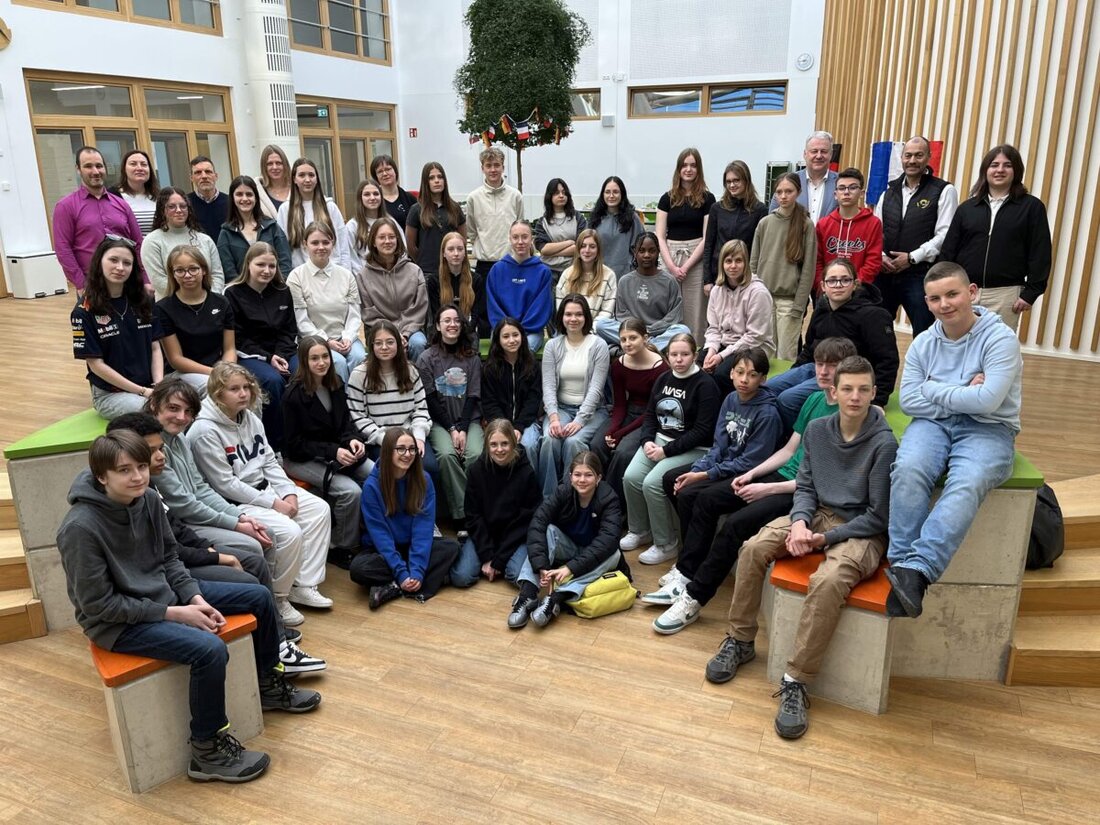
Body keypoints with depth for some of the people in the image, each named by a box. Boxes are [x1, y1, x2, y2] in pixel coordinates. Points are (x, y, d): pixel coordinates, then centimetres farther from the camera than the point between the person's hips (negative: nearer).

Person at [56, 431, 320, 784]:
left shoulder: (147, 499, -8)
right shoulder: (81, 528, -27)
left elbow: (169, 558, 6)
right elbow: (98, 604, -22)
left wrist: (195, 598, -9)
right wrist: (173, 613, -21)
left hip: (166, 592, 8)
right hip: (117, 621, -8)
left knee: (260, 597, 7)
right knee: (210, 649, -30)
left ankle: (269, 686, 29)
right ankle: (207, 751, -7)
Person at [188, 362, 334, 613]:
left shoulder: (250, 418, 6)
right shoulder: (205, 431, -18)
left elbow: (270, 462, 11)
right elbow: (226, 485, -19)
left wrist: (288, 492, -5)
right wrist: (273, 504, -18)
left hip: (265, 489, 9)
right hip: (234, 503, -9)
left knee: (319, 509, -4)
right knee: (289, 531, -25)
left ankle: (304, 585, 3)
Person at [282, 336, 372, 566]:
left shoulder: (335, 385, 3)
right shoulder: (294, 395, -16)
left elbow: (346, 421, 11)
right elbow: (296, 443, -14)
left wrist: (353, 439, -12)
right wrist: (333, 451, -24)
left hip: (337, 452, 6)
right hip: (302, 459, -6)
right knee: (351, 491, -27)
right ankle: (343, 547, -7)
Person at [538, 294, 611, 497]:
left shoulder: (598, 346, -3)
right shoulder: (552, 345, 5)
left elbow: (595, 389, -10)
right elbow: (548, 386, -2)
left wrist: (579, 421, -20)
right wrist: (553, 418, -18)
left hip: (591, 410, -2)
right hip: (560, 407, 2)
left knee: (574, 441, -31)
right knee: (549, 439, -28)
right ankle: (546, 498, -19)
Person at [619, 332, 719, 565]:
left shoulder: (705, 384, -11)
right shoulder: (663, 379, 10)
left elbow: (702, 431, -17)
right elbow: (650, 415, 14)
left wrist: (667, 450, -19)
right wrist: (647, 441, -7)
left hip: (692, 449, -6)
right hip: (659, 439, 7)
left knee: (652, 483, -25)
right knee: (630, 477, -15)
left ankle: (666, 545, -6)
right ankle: (639, 530, 9)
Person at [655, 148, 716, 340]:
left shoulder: (707, 198, 3)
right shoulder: (667, 198, 10)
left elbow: (707, 237, -2)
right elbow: (659, 236, 5)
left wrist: (686, 266, -10)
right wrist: (672, 266, -7)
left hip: (696, 259, -2)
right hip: (670, 257, 2)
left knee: (694, 311, -3)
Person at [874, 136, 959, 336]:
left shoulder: (944, 191, -1)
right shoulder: (890, 190, 14)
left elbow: (945, 235, -9)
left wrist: (912, 258, -14)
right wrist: (880, 256, -5)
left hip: (921, 276, -4)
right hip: (884, 274, 5)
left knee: (925, 335, 1)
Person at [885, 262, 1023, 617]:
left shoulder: (1001, 338, -6)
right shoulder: (923, 343, 9)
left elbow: (987, 401, -18)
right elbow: (909, 401, 2)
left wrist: (934, 389, -5)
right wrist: (962, 394, -7)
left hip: (988, 429, -3)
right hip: (934, 422, 3)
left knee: (966, 485, -36)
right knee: (907, 470, -31)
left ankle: (917, 569, -46)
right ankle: (901, 563, -30)